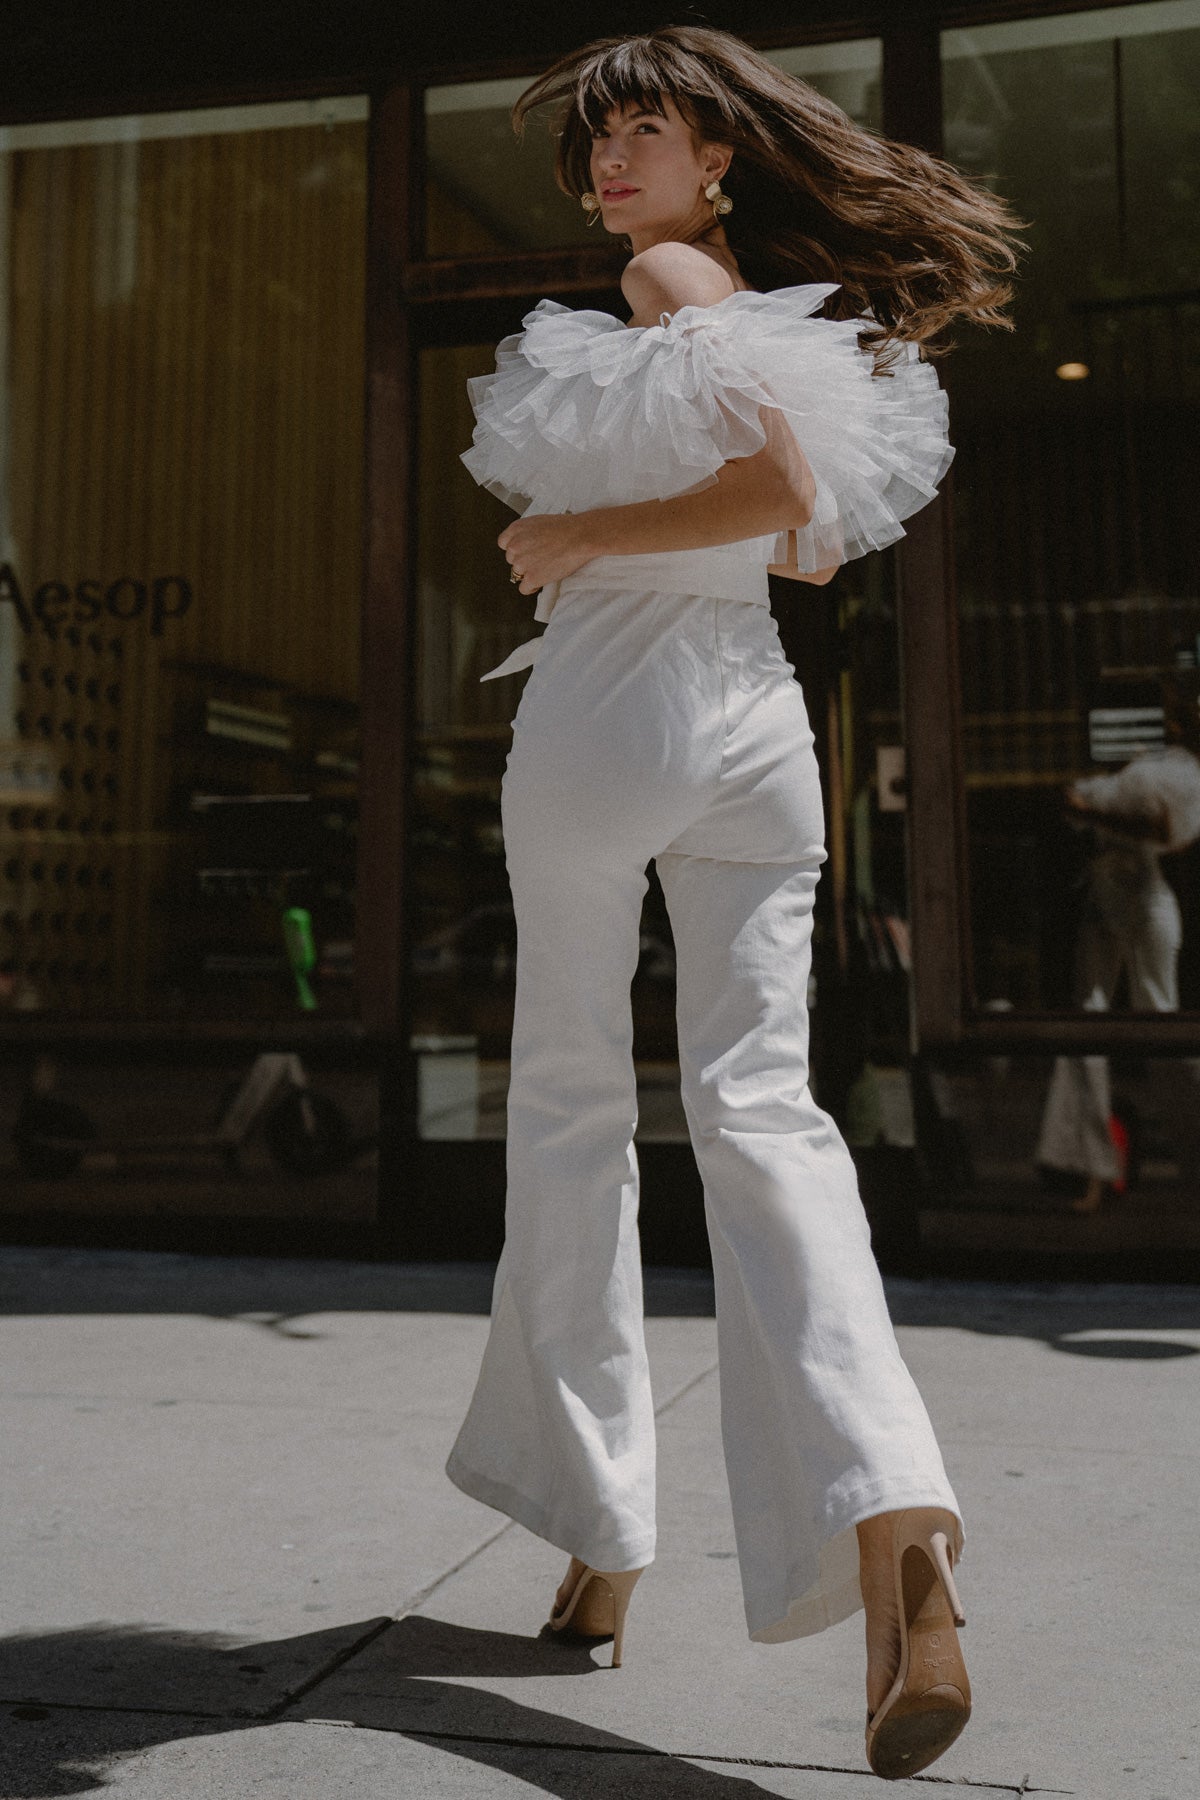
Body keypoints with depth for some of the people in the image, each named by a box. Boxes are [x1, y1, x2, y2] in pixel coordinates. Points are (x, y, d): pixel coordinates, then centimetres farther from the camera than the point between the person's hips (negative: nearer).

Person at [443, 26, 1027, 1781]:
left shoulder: (668, 277, -1)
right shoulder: (782, 301, 23)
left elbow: (781, 483, -16)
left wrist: (574, 535, -8)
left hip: (611, 697, -7)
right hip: (758, 713, 7)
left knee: (571, 1098, 5)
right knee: (762, 1108, -2)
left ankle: (596, 1521, 13)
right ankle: (894, 1515, -20)